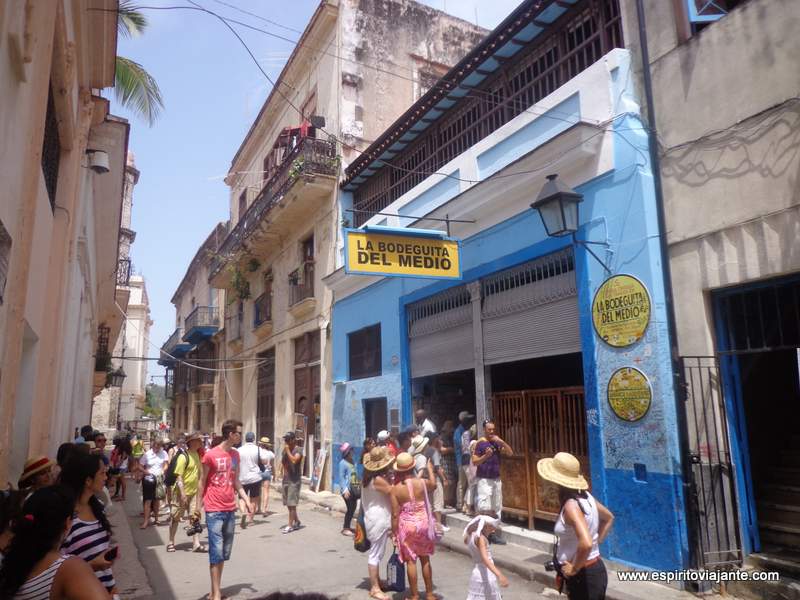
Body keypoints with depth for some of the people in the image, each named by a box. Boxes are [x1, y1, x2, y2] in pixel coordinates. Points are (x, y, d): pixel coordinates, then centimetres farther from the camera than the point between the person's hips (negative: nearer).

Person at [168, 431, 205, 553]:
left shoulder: (196, 455, 6)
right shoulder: (183, 456, -17)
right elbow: (179, 477, -20)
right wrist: (182, 494, -24)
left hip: (194, 492, 7)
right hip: (183, 493, -7)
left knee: (195, 517, 4)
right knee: (176, 517, 8)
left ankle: (196, 544, 7)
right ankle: (171, 543, 23)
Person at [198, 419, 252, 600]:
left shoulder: (236, 455, 8)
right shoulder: (210, 455, -11)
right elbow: (202, 481, -4)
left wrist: (246, 499, 3)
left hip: (230, 509, 6)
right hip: (214, 510, -6)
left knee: (225, 552, 11)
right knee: (216, 551, -4)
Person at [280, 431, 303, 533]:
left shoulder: (298, 451, -10)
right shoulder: (285, 450, 12)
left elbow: (294, 460, -28)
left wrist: (287, 450, -20)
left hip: (294, 480, -8)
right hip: (286, 479, 8)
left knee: (291, 503, -6)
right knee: (288, 503, 12)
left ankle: (290, 525, -1)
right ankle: (296, 521, 26)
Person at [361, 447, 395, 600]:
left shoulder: (369, 477, 6)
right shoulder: (378, 480, -24)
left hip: (374, 518, 10)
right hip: (379, 520, -10)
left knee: (376, 552, 20)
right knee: (376, 553, -2)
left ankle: (376, 581, 33)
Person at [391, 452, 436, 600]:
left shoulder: (395, 488, -12)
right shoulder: (422, 482, -8)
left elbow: (395, 514, -11)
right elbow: (433, 484, 17)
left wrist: (395, 532, 0)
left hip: (406, 525, -2)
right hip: (423, 523, 2)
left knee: (411, 561, 9)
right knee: (425, 559, 16)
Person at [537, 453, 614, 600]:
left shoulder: (571, 505, -25)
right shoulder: (585, 496, 2)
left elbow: (586, 543, -36)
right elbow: (609, 518, 19)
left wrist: (574, 569, -21)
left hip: (583, 576, -9)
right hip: (594, 570, 9)